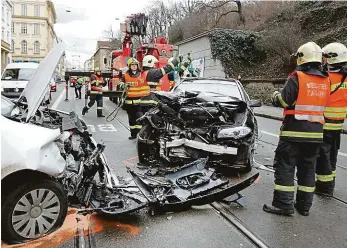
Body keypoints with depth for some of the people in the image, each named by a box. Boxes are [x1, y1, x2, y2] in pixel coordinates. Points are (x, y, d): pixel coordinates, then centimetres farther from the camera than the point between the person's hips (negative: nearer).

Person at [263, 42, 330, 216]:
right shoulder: (325, 81, 9)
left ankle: (283, 204, 2)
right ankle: (304, 205, 20)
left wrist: (275, 96, 9)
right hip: (316, 131, 7)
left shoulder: (297, 78, -11)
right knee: (308, 168, 13)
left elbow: (283, 101, -12)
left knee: (284, 166, 1)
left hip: (294, 130, -6)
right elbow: (322, 103, 18)